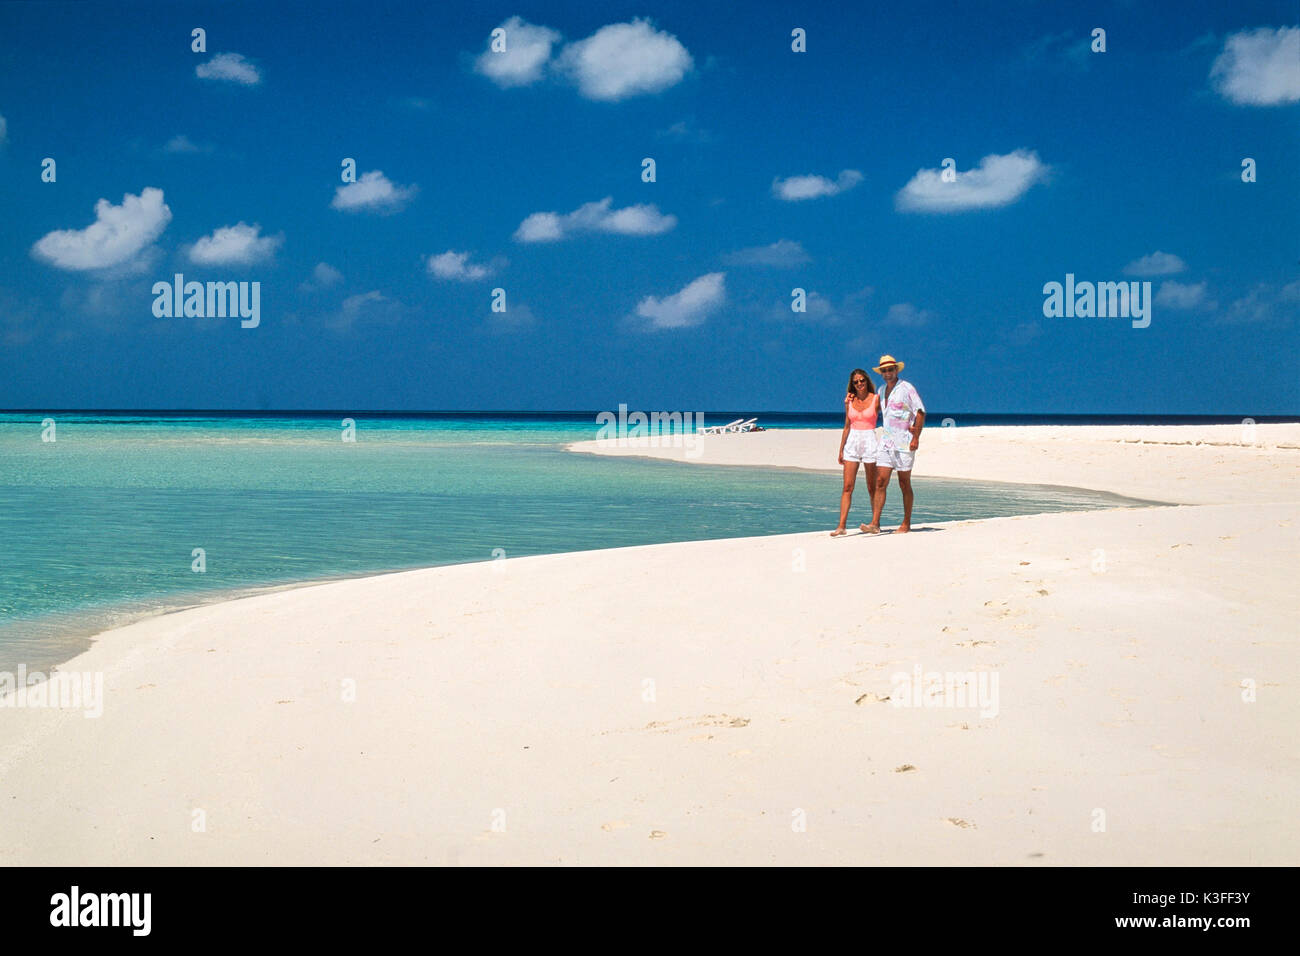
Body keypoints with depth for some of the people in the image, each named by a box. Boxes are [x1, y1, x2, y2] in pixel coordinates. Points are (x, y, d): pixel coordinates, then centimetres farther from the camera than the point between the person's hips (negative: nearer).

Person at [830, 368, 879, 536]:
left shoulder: (876, 399, 0)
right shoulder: (849, 401, 9)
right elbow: (847, 426, 13)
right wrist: (841, 449, 11)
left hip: (869, 442, -3)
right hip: (852, 442, 3)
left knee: (872, 488, 4)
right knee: (847, 487, -4)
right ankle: (841, 526, -8)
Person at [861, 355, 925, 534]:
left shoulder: (906, 388, -7)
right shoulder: (882, 391, 14)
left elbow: (920, 412, -9)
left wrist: (916, 438, -16)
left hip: (904, 443, -6)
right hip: (886, 442, 6)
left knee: (904, 484, 3)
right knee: (880, 482, -5)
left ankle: (906, 524, 12)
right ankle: (875, 523, -10)